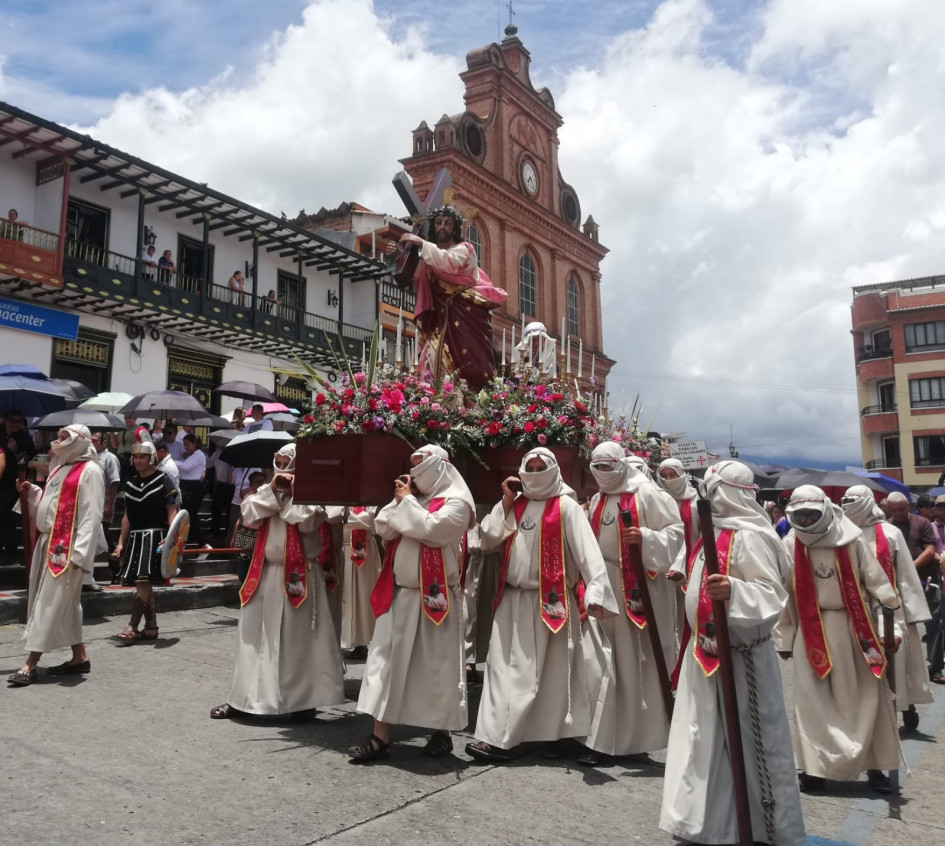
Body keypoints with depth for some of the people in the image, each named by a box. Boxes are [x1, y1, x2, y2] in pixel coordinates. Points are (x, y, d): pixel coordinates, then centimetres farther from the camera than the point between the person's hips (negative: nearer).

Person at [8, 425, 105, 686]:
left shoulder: (89, 471, -9)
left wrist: (79, 551, -21)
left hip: (66, 545, -9)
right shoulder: (60, 467, 18)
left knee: (49, 604, -6)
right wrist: (32, 492, 8)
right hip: (47, 541, 9)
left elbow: (91, 515, -15)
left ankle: (30, 664, -3)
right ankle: (80, 658, 19)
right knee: (65, 603, 11)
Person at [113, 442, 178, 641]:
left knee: (143, 581, -14)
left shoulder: (162, 480, -3)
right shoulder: (130, 483, 15)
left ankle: (133, 627, -14)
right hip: (135, 536, 7)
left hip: (155, 535, -7)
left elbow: (172, 510, -7)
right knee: (144, 584, 9)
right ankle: (151, 627, 15)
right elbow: (127, 516, 18)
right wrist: (121, 542, 14)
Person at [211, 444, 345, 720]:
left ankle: (302, 699, 13)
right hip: (265, 572, 5)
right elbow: (249, 517, -3)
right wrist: (271, 489, -9)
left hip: (298, 574, -5)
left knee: (297, 639, 2)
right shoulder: (266, 491, 11)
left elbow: (306, 522, -19)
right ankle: (243, 698, 19)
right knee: (254, 635, 9)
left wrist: (296, 491, -14)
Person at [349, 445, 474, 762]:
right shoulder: (414, 497, 14)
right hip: (398, 593, 7)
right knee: (385, 660, 4)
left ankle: (442, 732, 21)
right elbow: (383, 529, 9)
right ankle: (380, 736, 10)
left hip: (434, 595, -7)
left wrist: (407, 501, -11)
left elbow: (431, 528, -23)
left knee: (438, 663, 4)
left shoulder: (456, 502, -7)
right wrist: (399, 500, -1)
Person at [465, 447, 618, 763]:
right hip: (513, 598, 5)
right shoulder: (514, 504, 11)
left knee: (552, 670, 6)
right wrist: (505, 503, -1)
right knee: (505, 667, 3)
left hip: (551, 600, -5)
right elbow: (487, 541, 6)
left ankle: (552, 732, 17)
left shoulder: (566, 507, -6)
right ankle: (497, 736, 8)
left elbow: (587, 551, -16)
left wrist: (595, 591, -29)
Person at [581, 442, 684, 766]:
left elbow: (677, 531, -11)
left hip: (638, 590, -6)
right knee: (598, 663, 3)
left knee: (636, 664, 4)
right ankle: (601, 740, 14)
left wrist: (646, 539, -24)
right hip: (602, 588, 6)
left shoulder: (647, 494, -8)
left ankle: (634, 737, 17)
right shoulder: (597, 500, 15)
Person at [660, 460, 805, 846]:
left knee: (749, 742, 1)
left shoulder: (749, 537, -18)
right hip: (706, 652, 10)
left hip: (739, 656, -10)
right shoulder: (716, 531, 10)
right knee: (705, 740, 17)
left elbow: (772, 595, -25)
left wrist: (733, 591, -38)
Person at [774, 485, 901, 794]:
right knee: (813, 701, 3)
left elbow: (876, 580, -3)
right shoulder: (789, 546, -4)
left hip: (854, 627, 0)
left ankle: (875, 765, 21)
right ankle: (813, 767, 11)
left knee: (866, 697, 7)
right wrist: (783, 639, 2)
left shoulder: (851, 541, -6)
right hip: (811, 631, 0)